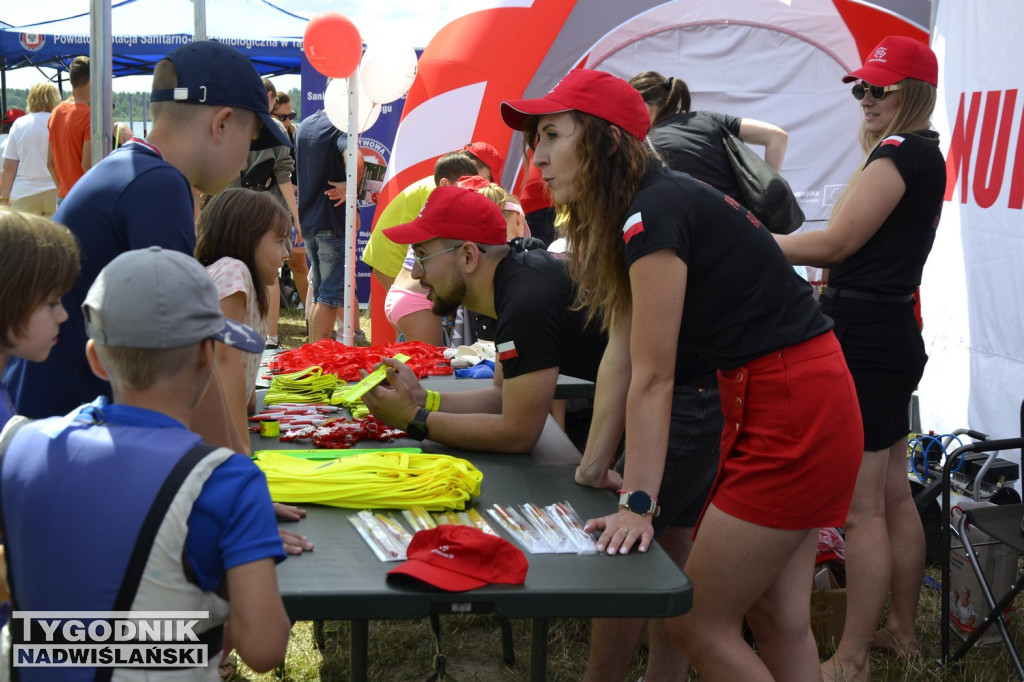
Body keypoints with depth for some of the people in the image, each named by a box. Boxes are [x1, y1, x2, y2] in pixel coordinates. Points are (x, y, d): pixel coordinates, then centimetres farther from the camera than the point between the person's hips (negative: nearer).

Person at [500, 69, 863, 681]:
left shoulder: (653, 214, -18)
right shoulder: (657, 203, 11)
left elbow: (653, 379, -19)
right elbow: (621, 355, 11)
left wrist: (639, 502, -15)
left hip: (792, 411, -10)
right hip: (799, 400, 10)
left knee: (698, 623, -3)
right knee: (779, 620, 14)